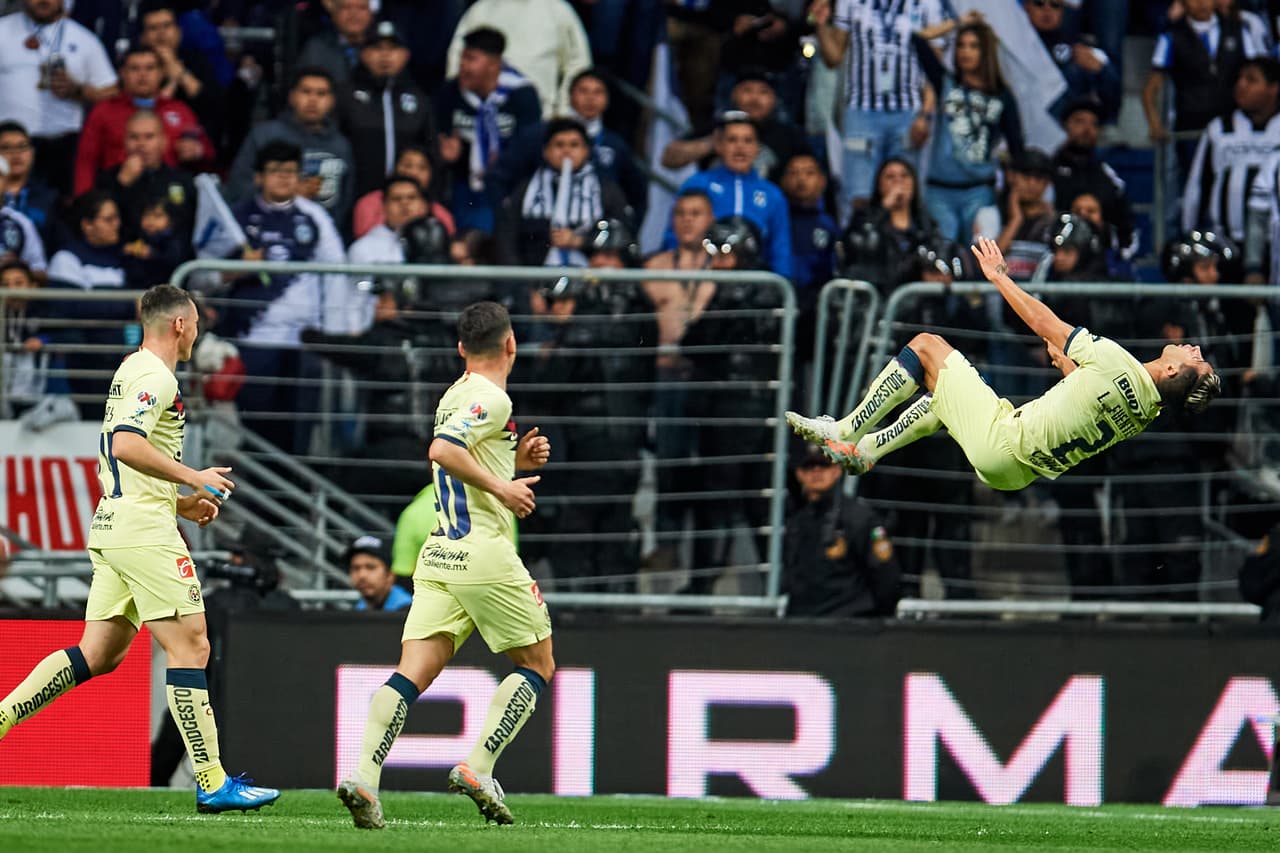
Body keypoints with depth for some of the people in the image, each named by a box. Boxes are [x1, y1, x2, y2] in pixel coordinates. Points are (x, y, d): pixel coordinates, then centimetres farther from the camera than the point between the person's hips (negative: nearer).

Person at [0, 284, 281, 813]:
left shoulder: (129, 371, 21)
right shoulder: (155, 376, -11)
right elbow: (127, 446, -25)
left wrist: (179, 503, 22)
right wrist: (193, 478, -16)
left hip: (110, 528, 10)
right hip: (143, 529, -10)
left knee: (97, 655, 10)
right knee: (189, 647, -9)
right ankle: (212, 783, -10)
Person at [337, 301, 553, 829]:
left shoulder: (454, 397, 20)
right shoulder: (491, 399, -8)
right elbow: (442, 450, -23)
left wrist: (518, 461, 19)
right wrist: (502, 487, -17)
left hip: (439, 557, 8)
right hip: (485, 553, -8)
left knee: (413, 672, -4)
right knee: (537, 665, 7)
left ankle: (363, 776, -22)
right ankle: (477, 768, -7)